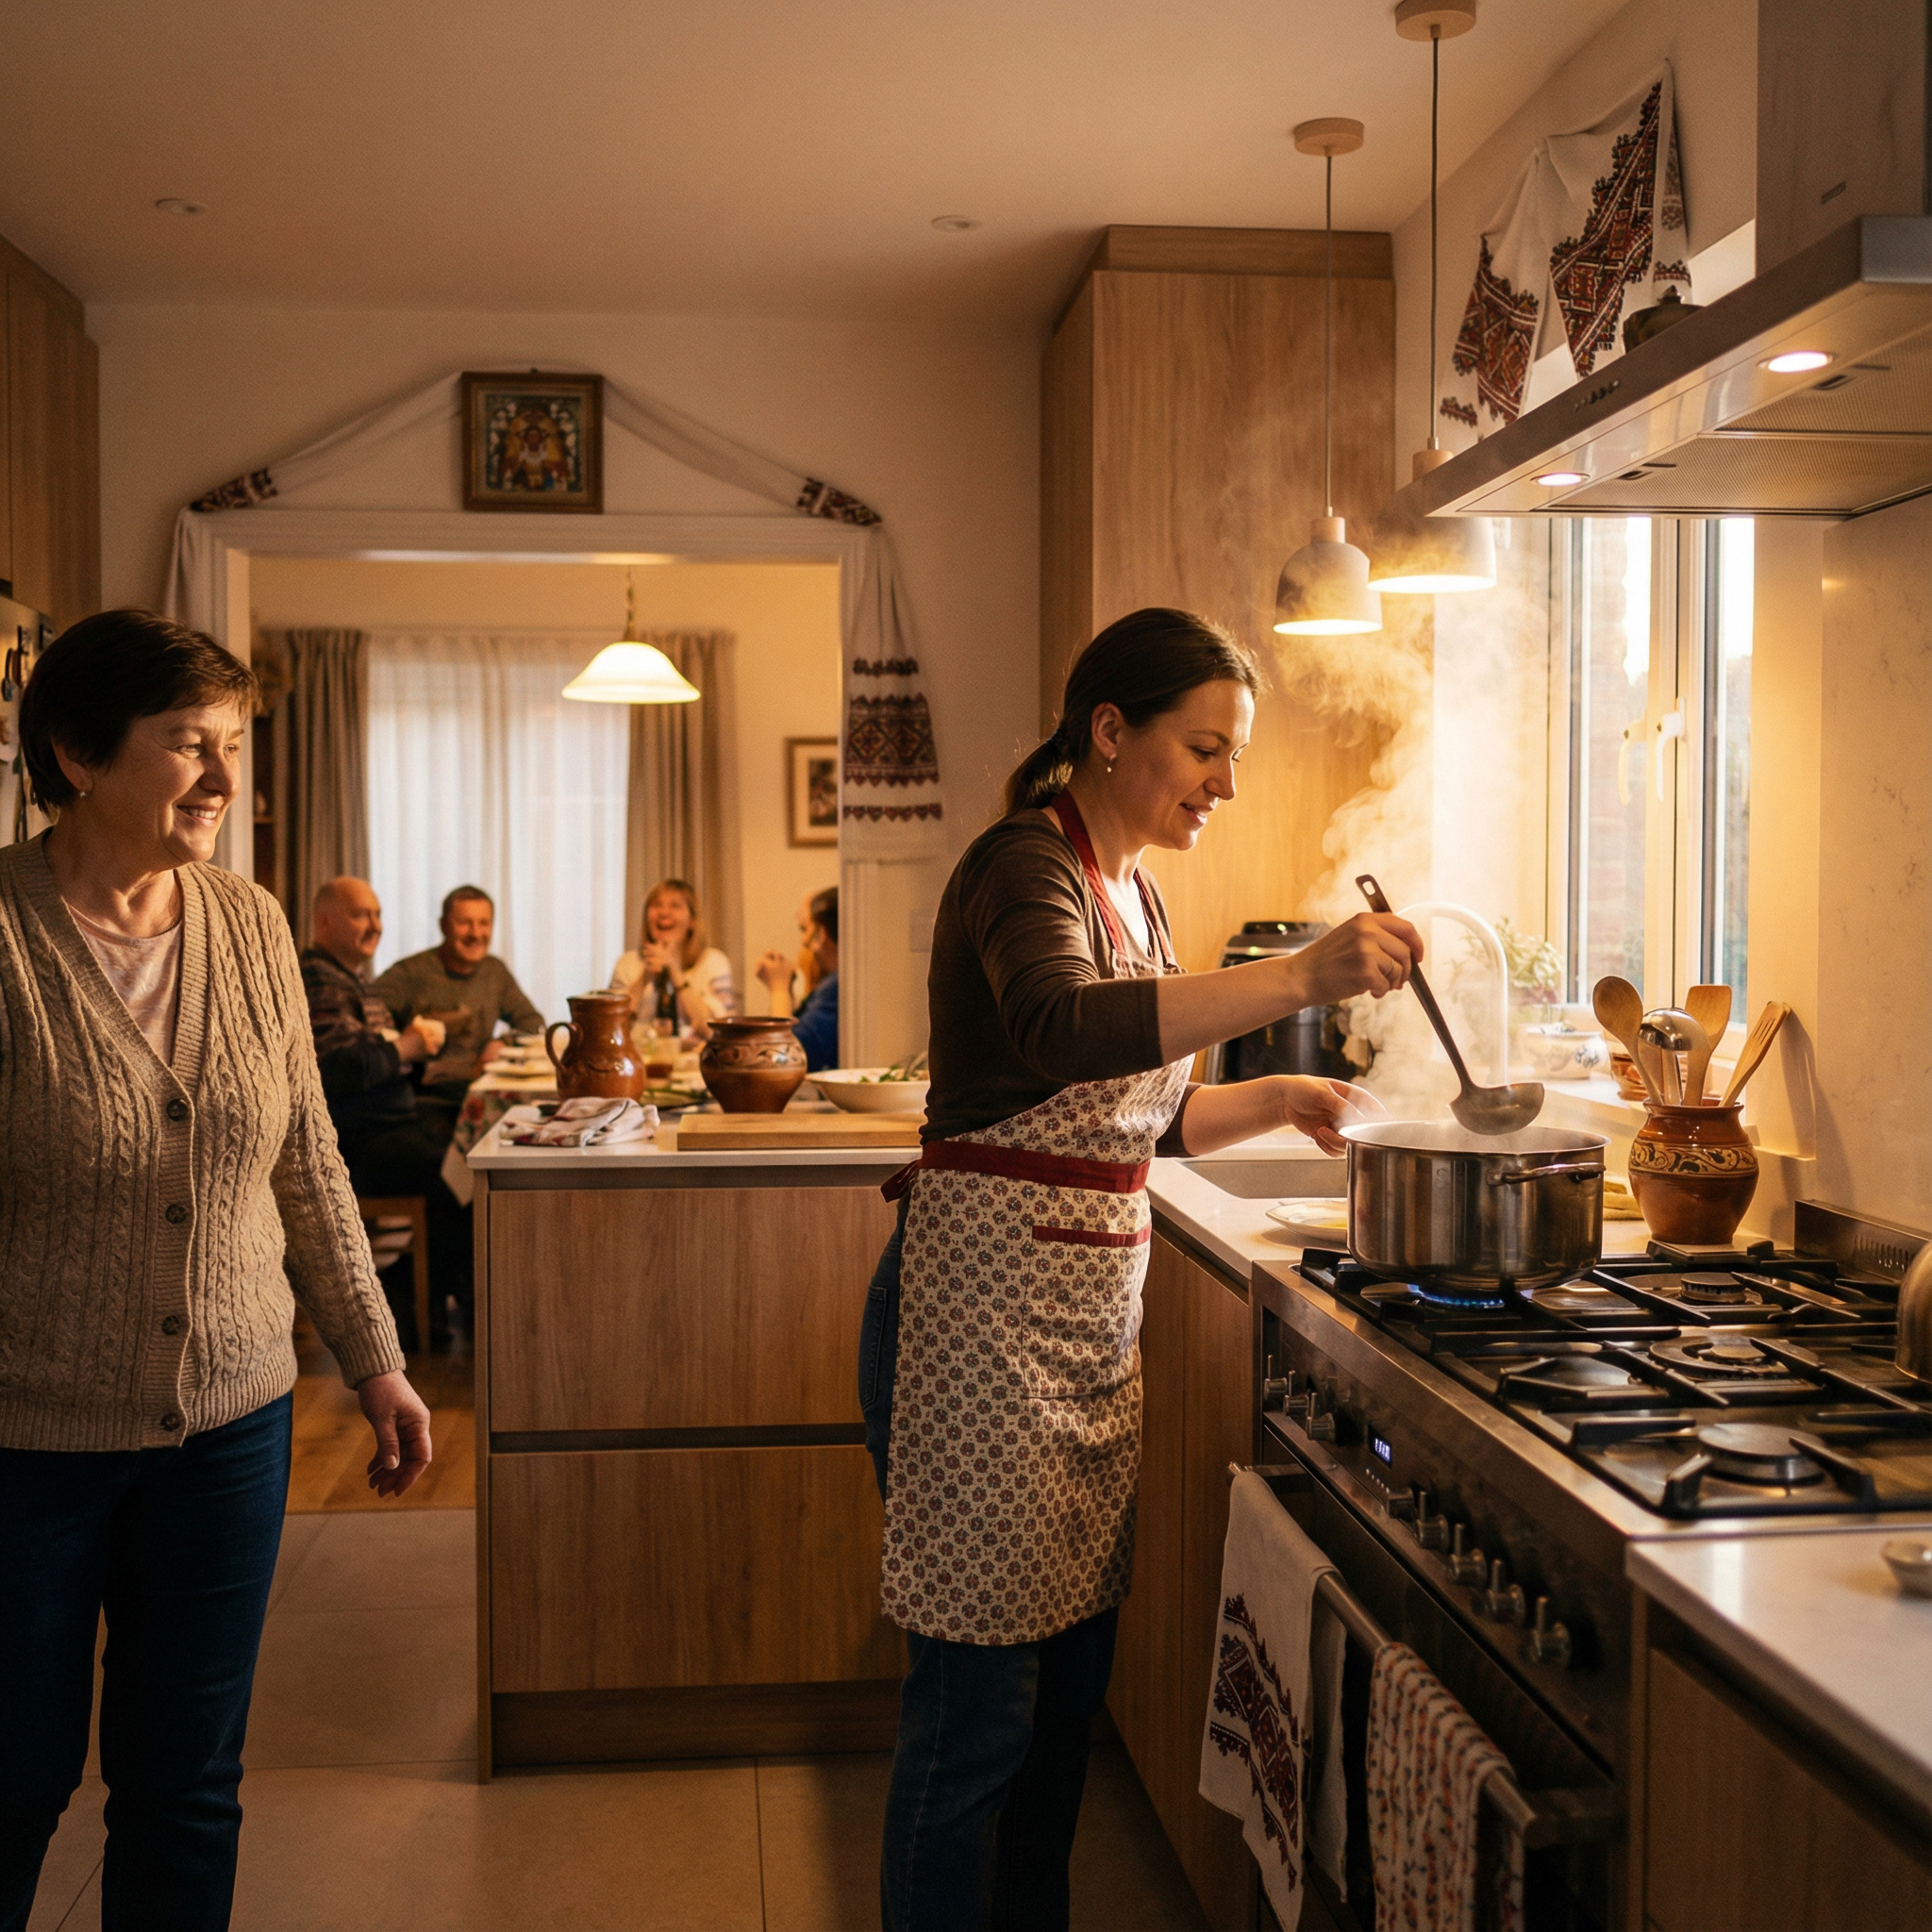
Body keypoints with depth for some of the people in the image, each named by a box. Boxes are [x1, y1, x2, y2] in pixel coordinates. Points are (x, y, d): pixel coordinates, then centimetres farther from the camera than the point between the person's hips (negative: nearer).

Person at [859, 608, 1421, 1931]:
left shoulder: (1135, 893, 15)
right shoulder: (1026, 868, -13)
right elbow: (1061, 1032, -36)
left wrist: (1283, 1100, 13)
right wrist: (1299, 977, -40)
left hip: (1096, 1315, 9)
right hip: (985, 1312, -9)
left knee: (1072, 1677, 17)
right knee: (980, 1699, 0)